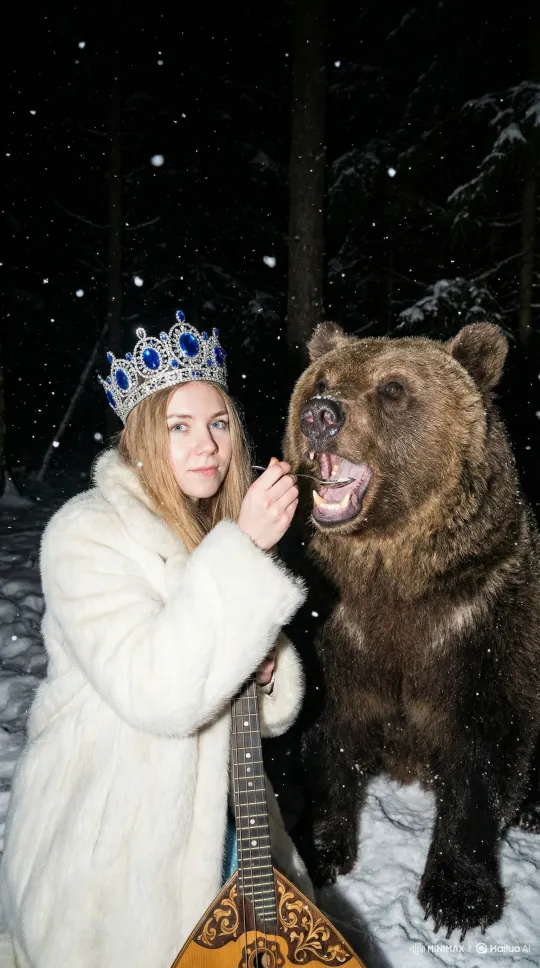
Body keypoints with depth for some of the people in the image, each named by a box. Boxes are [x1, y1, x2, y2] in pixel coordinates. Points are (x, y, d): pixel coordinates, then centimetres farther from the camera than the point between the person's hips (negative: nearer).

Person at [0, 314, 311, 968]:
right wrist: (241, 550, -34)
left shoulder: (223, 529, 2)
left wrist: (268, 671, -13)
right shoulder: (87, 533, -20)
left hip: (215, 817, 7)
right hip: (111, 848, -7)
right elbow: (156, 694, -32)